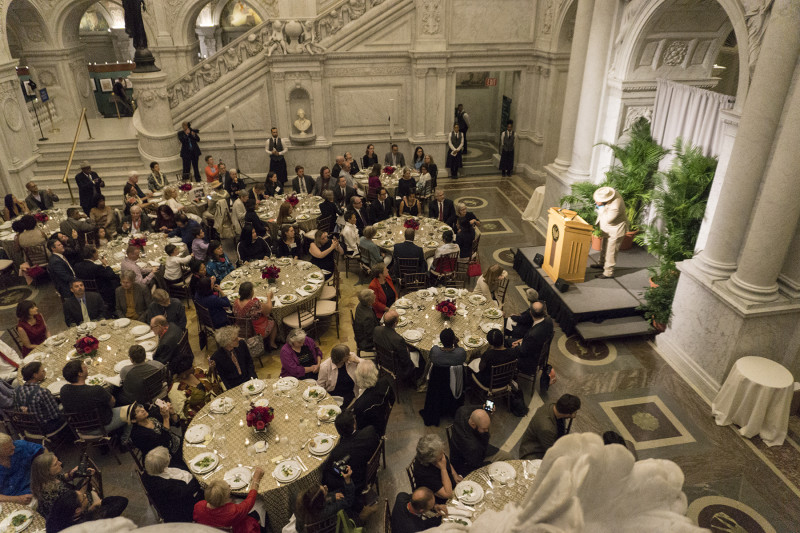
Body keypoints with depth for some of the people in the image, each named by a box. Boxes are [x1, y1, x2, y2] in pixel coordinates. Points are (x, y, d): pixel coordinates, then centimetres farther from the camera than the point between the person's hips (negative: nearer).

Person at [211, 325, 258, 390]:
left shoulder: (242, 343, -5)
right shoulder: (216, 357, -16)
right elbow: (221, 377, -5)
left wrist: (252, 376, -2)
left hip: (248, 379, 4)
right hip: (234, 387, -4)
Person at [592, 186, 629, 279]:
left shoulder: (616, 206, -39)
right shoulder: (608, 193, -13)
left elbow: (607, 220, -32)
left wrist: (601, 207, -31)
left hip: (615, 230, -9)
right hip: (607, 229, 9)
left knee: (611, 251, 2)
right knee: (604, 247, 26)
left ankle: (608, 272, 14)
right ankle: (602, 263, 46)